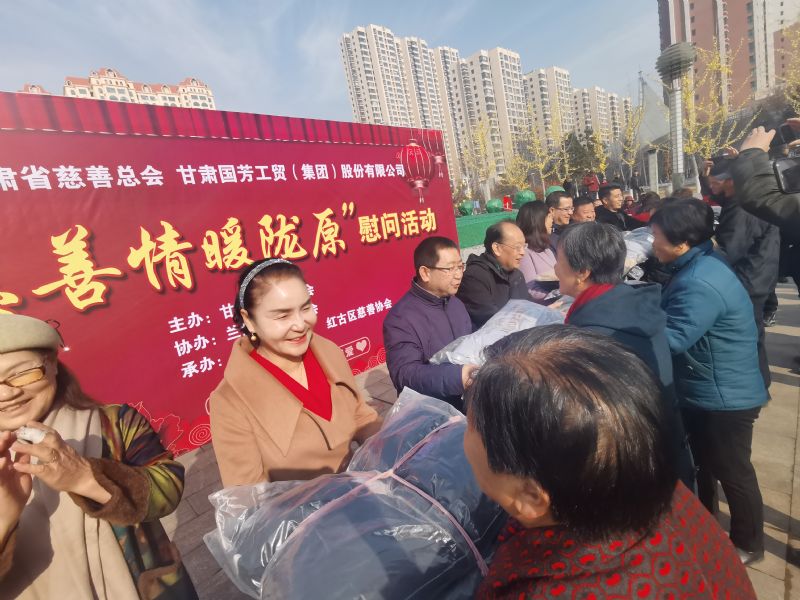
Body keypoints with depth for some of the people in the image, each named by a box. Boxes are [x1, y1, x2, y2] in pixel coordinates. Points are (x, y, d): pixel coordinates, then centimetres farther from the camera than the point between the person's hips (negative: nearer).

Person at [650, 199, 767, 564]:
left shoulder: (701, 284, -30)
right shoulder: (696, 267, 3)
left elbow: (671, 339, -29)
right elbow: (667, 313, 9)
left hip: (724, 396, -10)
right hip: (705, 391, 10)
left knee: (731, 471, 12)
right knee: (702, 462, 25)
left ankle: (748, 544, 36)